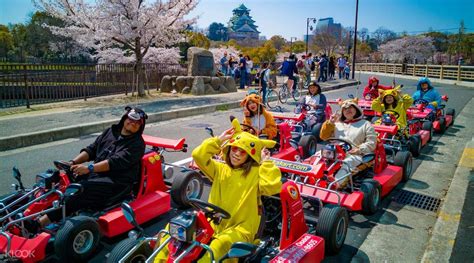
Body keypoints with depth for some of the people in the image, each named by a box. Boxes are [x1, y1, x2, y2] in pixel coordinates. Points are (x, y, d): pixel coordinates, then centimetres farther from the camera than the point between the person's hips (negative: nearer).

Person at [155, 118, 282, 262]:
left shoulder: (256, 173, -1)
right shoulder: (220, 169, 10)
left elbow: (273, 186, -20)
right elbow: (198, 155, -3)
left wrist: (266, 162, -11)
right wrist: (219, 140, -1)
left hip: (240, 229, -4)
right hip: (213, 224, 5)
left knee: (220, 244, -38)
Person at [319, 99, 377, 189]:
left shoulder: (365, 124, 19)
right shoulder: (337, 124, 29)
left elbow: (371, 143, 8)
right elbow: (324, 137, 23)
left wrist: (359, 149, -11)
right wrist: (330, 123, 11)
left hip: (354, 155, -3)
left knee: (347, 164, -38)